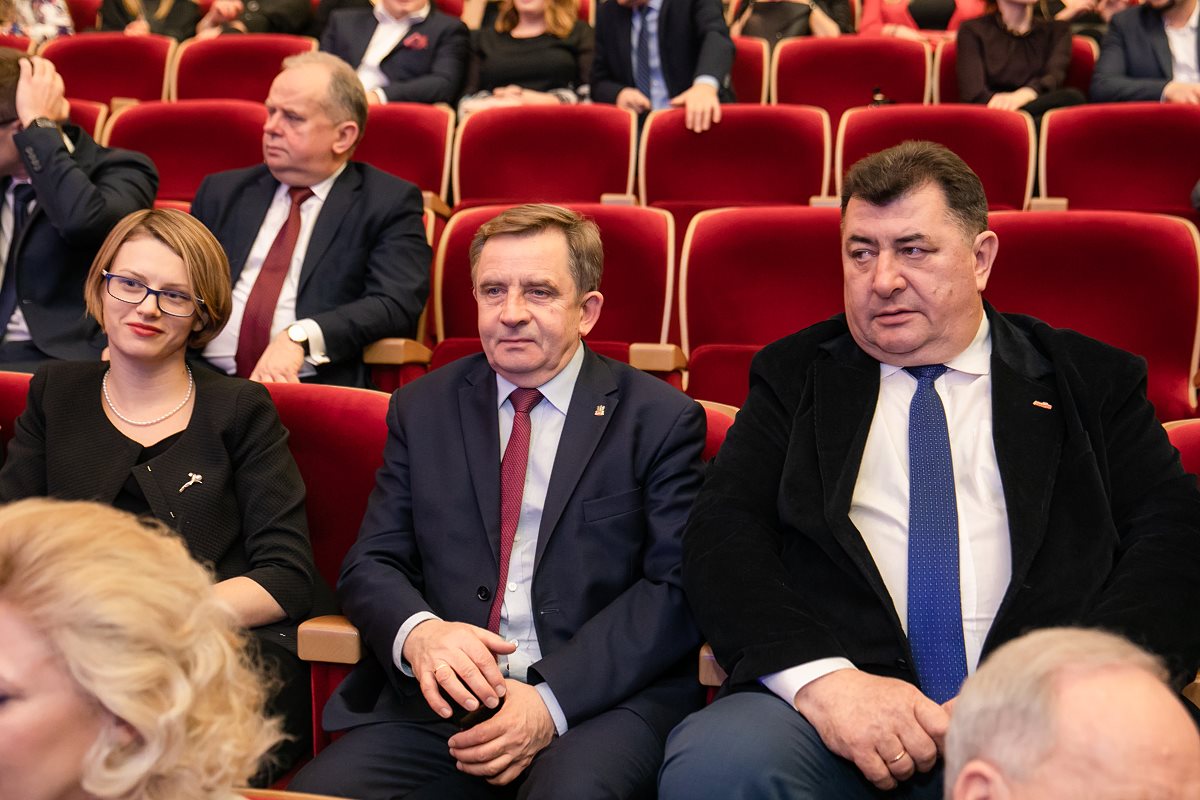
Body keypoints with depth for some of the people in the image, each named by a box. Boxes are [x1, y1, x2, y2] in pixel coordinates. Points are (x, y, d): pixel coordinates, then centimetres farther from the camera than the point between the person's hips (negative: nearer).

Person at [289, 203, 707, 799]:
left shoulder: (661, 420, 3)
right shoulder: (423, 409, 13)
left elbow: (675, 588, -3)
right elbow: (370, 564, 10)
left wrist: (552, 700, -16)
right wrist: (417, 633, -14)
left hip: (601, 700, -2)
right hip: (440, 701, 3)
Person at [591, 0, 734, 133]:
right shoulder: (607, 13, 11)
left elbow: (716, 36, -21)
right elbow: (599, 83, 13)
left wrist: (706, 83, -43)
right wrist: (619, 93, -12)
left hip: (693, 118, -4)